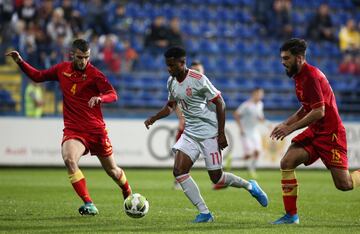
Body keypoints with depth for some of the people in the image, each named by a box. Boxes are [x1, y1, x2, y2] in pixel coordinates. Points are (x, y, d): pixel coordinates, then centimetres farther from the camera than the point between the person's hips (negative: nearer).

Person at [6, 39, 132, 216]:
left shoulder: (94, 74, -9)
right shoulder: (62, 69, 4)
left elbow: (113, 95, -18)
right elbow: (37, 76, 17)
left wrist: (100, 98, -39)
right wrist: (20, 62, 5)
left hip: (96, 129, -2)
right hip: (73, 129, 2)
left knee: (112, 170, 12)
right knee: (69, 160, -29)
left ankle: (128, 193, 46)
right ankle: (88, 204, -26)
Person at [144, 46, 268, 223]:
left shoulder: (199, 80, -18)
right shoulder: (171, 82, 3)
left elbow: (220, 104, -13)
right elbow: (171, 106, 20)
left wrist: (221, 134, -15)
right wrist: (154, 118, 2)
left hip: (209, 133, -6)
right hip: (190, 133, 6)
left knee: (216, 177, -3)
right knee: (179, 171, -11)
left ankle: (249, 186, 26)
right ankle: (204, 213, -5)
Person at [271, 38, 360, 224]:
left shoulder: (311, 76, -19)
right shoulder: (299, 76, 11)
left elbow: (319, 112, -23)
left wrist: (291, 128, -18)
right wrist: (285, 124, 10)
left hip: (330, 132, -9)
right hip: (314, 132, 9)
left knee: (344, 185, -8)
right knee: (286, 162, -11)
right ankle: (291, 215, -6)